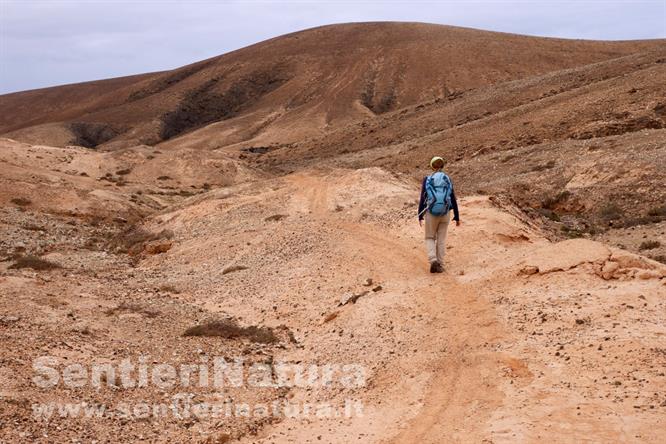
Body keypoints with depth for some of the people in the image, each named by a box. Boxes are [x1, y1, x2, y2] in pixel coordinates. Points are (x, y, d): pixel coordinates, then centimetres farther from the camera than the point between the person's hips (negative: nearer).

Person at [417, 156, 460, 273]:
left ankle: (433, 261, -9)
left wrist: (420, 216, 0)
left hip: (431, 213, -2)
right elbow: (453, 200, 3)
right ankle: (440, 265, 10)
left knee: (430, 238, 13)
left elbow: (422, 199, -7)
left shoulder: (427, 179, -4)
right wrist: (457, 217, 9)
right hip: (445, 213, 2)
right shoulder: (448, 180, 3)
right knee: (441, 239, 13)